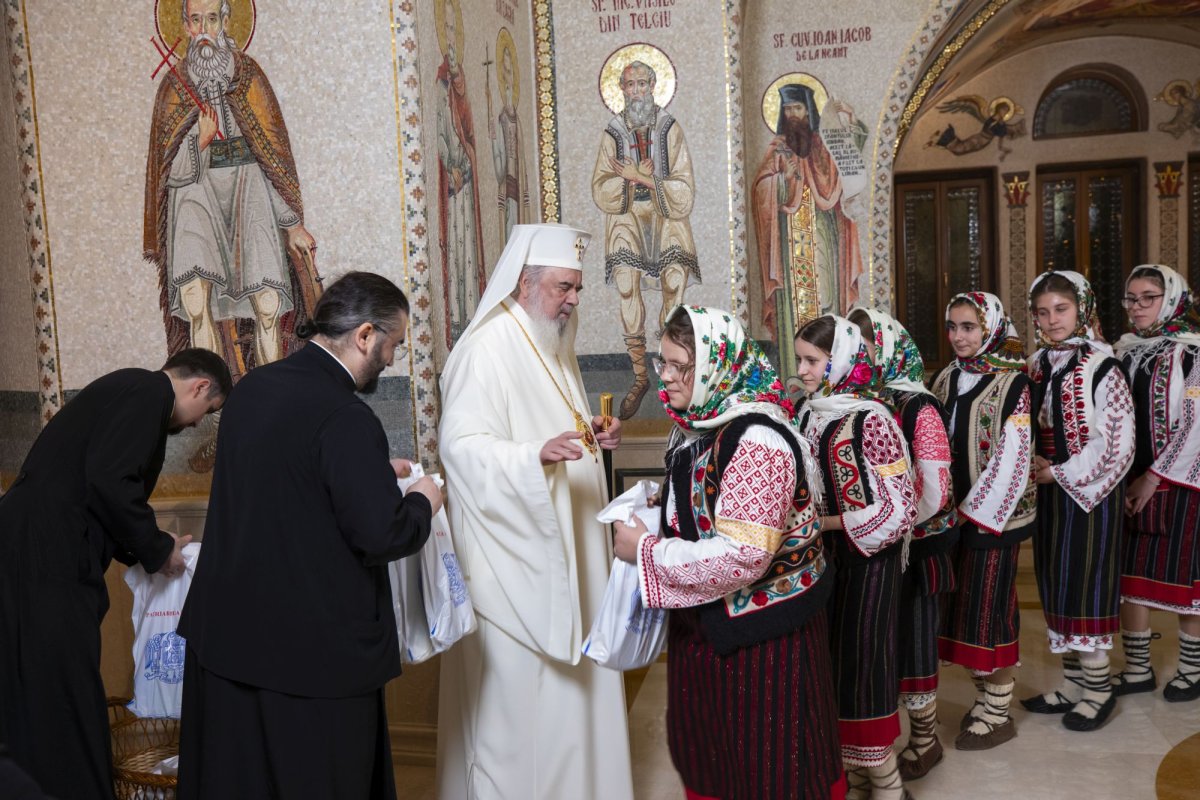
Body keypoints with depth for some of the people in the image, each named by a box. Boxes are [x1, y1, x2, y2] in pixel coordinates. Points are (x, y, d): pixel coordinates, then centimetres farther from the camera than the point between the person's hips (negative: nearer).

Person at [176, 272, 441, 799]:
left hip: (225, 634, 8)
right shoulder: (345, 418, -22)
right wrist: (422, 502, -4)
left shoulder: (252, 387, 4)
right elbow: (382, 535, -24)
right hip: (314, 652, -8)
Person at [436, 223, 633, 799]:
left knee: (568, 681, 16)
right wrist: (539, 454, -37)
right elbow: (463, 446, -23)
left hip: (561, 549, 9)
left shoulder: (554, 346, 14)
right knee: (517, 690, 1)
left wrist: (593, 436, 4)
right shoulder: (486, 349, -15)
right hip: (514, 553, -9)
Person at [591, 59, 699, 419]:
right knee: (628, 294, -6)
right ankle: (640, 377, 5)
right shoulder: (612, 132, 7)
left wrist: (639, 177, -12)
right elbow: (601, 190, 1)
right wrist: (643, 177, -12)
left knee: (674, 293, -8)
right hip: (627, 221, 1)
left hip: (666, 218, 0)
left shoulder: (670, 128, 4)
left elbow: (684, 187, -2)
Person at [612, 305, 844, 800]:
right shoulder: (695, 425, 1)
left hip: (761, 630, -8)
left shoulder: (757, 441, -26)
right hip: (702, 623, 9)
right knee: (703, 748, 23)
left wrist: (646, 552, -21)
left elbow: (741, 556, -30)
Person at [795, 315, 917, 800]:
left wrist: (828, 523, -18)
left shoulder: (871, 419, -16)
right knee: (830, 660, 12)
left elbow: (899, 506, -17)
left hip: (866, 557, -6)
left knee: (862, 659, 2)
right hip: (823, 555, 6)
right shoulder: (810, 413, 4)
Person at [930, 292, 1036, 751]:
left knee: (991, 609, 0)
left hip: (995, 515, -6)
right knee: (962, 606, 11)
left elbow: (1012, 456, -15)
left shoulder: (1012, 384, -10)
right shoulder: (946, 379, 8)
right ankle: (983, 699, 27)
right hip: (954, 513, 6)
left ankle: (998, 715, 15)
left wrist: (976, 512, -15)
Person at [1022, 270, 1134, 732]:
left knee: (1088, 584, 1)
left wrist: (1061, 473, -13)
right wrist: (1034, 466, -1)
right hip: (1049, 491, 7)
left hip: (1090, 492, -6)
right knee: (1055, 584, 12)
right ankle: (1073, 682, 26)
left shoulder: (1102, 366, -12)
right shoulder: (1037, 365, 7)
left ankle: (1097, 688, 16)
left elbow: (1118, 443, -15)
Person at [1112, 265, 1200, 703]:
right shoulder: (1124, 351, 10)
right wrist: (1122, 477, 3)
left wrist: (1155, 478, -13)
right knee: (1128, 576, 7)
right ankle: (1137, 669, 18)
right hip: (1131, 483, 5)